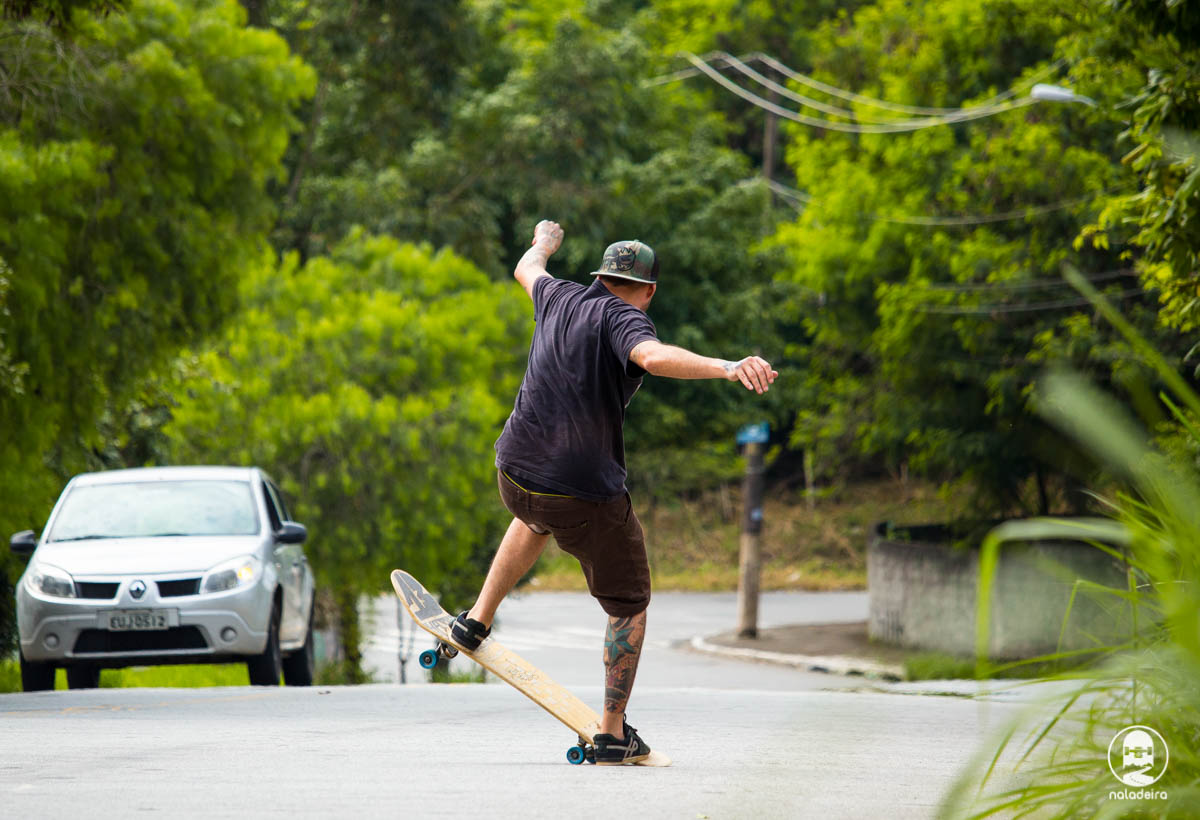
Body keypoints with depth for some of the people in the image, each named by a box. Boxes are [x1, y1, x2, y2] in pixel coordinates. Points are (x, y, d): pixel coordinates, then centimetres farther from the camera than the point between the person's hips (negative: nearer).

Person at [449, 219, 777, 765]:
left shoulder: (560, 297, 9)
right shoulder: (622, 318, -11)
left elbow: (527, 270, 33)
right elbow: (654, 357, -34)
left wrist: (543, 244, 55)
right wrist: (727, 367, -44)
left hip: (513, 474, 7)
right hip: (586, 497, -6)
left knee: (535, 518, 43)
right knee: (630, 606, 11)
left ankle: (476, 622, 43)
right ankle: (613, 735, 12)